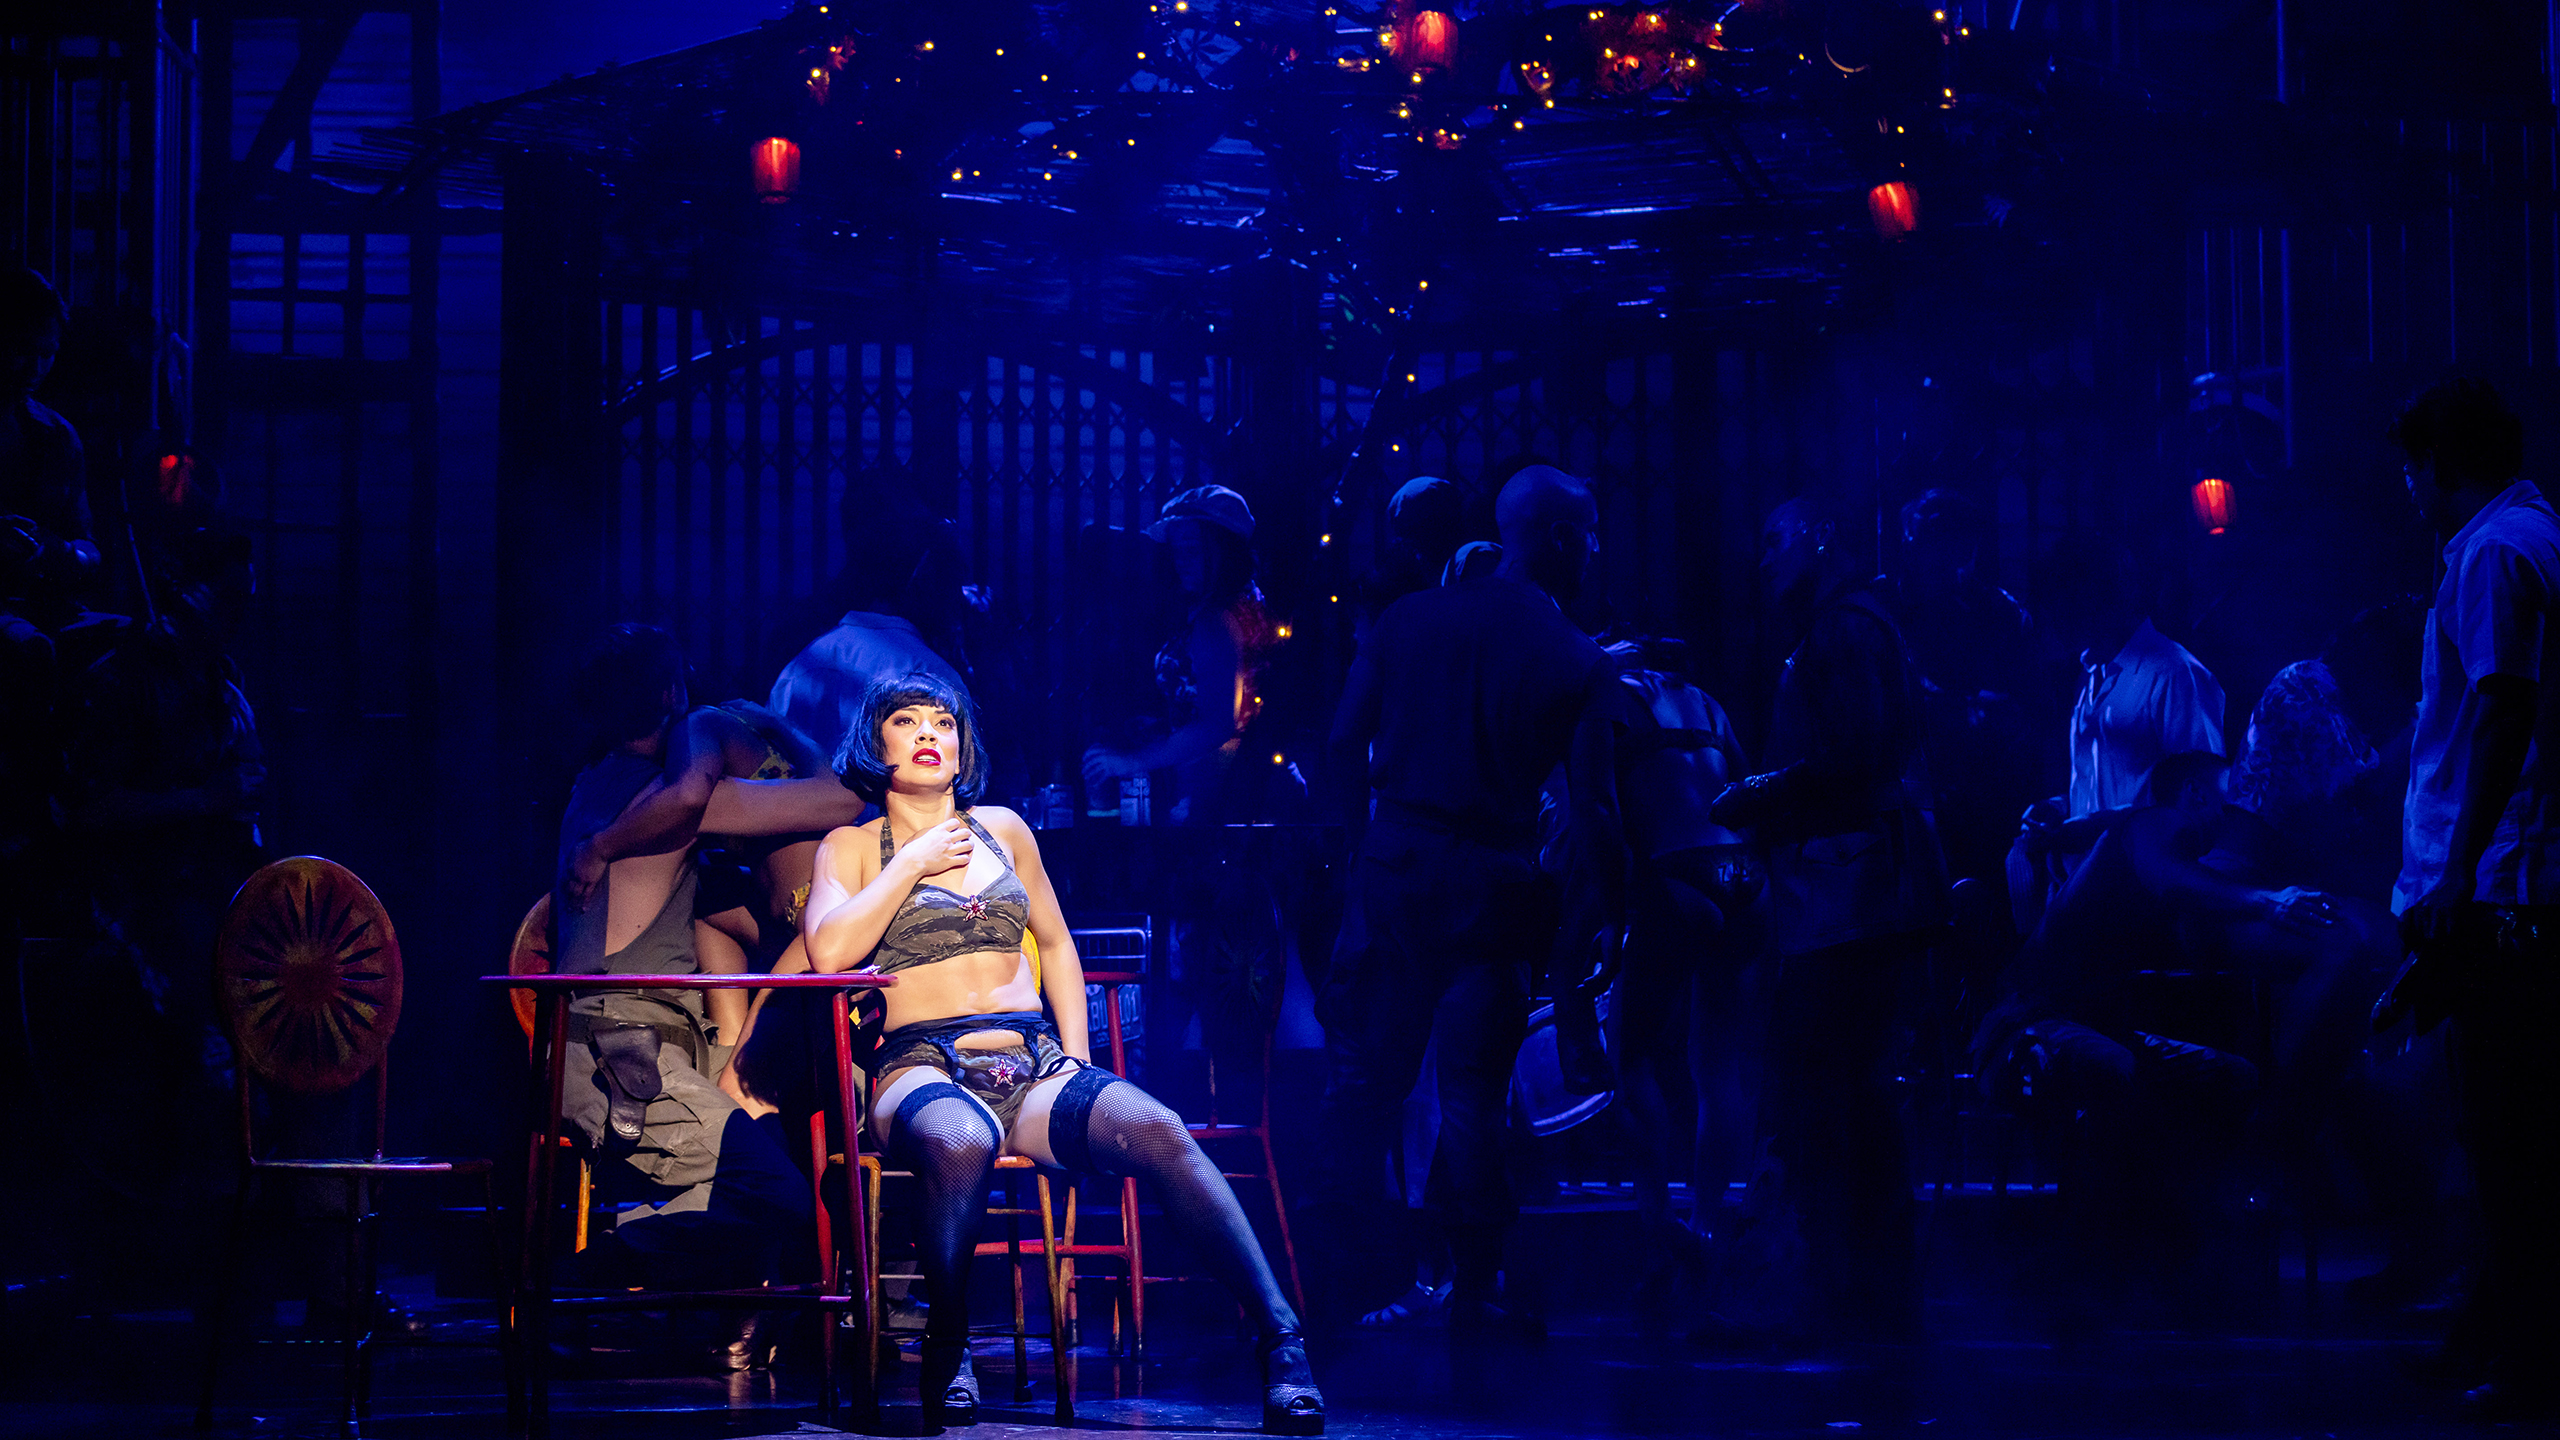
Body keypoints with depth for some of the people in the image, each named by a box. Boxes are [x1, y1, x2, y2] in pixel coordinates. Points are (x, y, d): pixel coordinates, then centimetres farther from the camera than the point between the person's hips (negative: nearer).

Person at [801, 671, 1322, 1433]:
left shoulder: (1001, 828, 21)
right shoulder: (851, 847, 12)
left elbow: (1056, 945, 26)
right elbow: (829, 951, -7)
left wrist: (1077, 1057, 12)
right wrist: (913, 864, -1)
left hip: (1035, 1067, 3)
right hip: (926, 1071, -3)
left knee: (1158, 1131, -30)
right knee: (960, 1143, -43)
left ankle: (1281, 1340, -39)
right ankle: (946, 1353, -25)